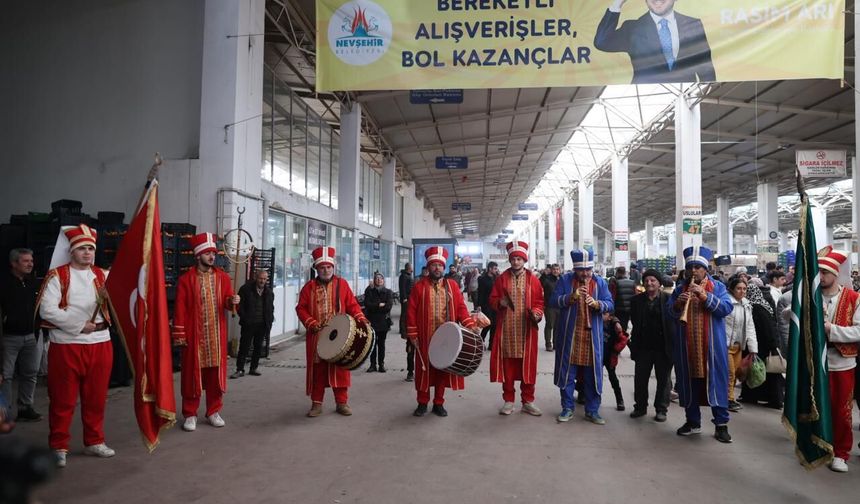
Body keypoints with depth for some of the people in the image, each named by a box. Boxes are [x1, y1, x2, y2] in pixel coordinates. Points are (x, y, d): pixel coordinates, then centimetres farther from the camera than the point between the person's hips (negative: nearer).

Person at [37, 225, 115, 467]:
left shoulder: (103, 276, 10)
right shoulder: (57, 276, -4)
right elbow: (46, 310, -13)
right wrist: (79, 325, -15)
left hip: (100, 345, 4)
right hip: (66, 346, -4)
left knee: (96, 398, 12)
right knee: (63, 400, 4)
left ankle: (94, 442, 26)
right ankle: (59, 447, 19)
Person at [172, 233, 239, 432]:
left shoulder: (222, 277, 7)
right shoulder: (186, 279, -3)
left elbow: (227, 302, 7)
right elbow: (180, 309, -5)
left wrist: (232, 301, -17)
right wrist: (179, 335, -8)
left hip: (217, 336, 3)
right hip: (194, 335, -3)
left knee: (216, 374, 8)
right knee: (192, 374, 4)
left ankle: (214, 412, 22)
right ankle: (190, 415, 16)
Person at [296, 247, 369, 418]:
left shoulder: (342, 284, 3)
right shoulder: (309, 287, 4)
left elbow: (352, 305, 3)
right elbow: (301, 308, 3)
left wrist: (360, 318, -13)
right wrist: (311, 323, -12)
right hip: (317, 337, 0)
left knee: (340, 369, 4)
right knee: (317, 370, 6)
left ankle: (342, 402, 16)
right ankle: (317, 404, 17)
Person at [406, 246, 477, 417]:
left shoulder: (452, 285, 5)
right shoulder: (419, 286, -1)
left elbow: (461, 307, 3)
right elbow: (412, 311, -3)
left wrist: (469, 325, -9)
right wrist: (412, 334, -7)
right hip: (425, 338, -2)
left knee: (443, 370, 8)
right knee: (424, 370, 7)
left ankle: (438, 403, 22)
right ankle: (422, 403, 20)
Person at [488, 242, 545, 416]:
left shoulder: (533, 280, 3)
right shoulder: (502, 278, 5)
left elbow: (539, 302, 4)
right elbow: (492, 300, 7)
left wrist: (537, 314, -15)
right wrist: (499, 303, -14)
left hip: (527, 330, 0)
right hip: (506, 330, 0)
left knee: (527, 366, 5)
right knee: (507, 366, 5)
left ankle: (528, 401, 17)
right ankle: (508, 401, 16)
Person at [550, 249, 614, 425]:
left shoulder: (600, 283, 5)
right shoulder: (565, 280, 1)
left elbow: (610, 304, -3)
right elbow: (553, 301, -7)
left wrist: (596, 303, -23)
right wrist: (571, 297, -21)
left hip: (592, 337, 1)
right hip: (568, 335, -1)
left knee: (592, 374, 6)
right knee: (567, 372, 6)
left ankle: (592, 411, 17)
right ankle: (567, 408, 19)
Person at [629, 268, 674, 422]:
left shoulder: (669, 299, -6)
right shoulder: (637, 300, 4)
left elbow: (674, 321, -5)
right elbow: (634, 322, 7)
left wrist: (673, 345, -12)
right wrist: (634, 344, 1)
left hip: (663, 347, -3)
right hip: (643, 346, 3)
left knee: (663, 379, 9)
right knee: (640, 378, 10)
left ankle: (661, 409, 22)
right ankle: (640, 407, 26)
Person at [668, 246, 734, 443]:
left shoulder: (717, 287, 3)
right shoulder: (680, 289, 10)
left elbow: (726, 308, -11)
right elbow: (669, 312, 3)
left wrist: (705, 296, -22)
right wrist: (677, 304, -18)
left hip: (711, 346, -2)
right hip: (686, 347, 3)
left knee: (715, 381, 1)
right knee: (689, 383, 9)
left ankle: (721, 424, 11)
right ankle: (693, 421, 22)